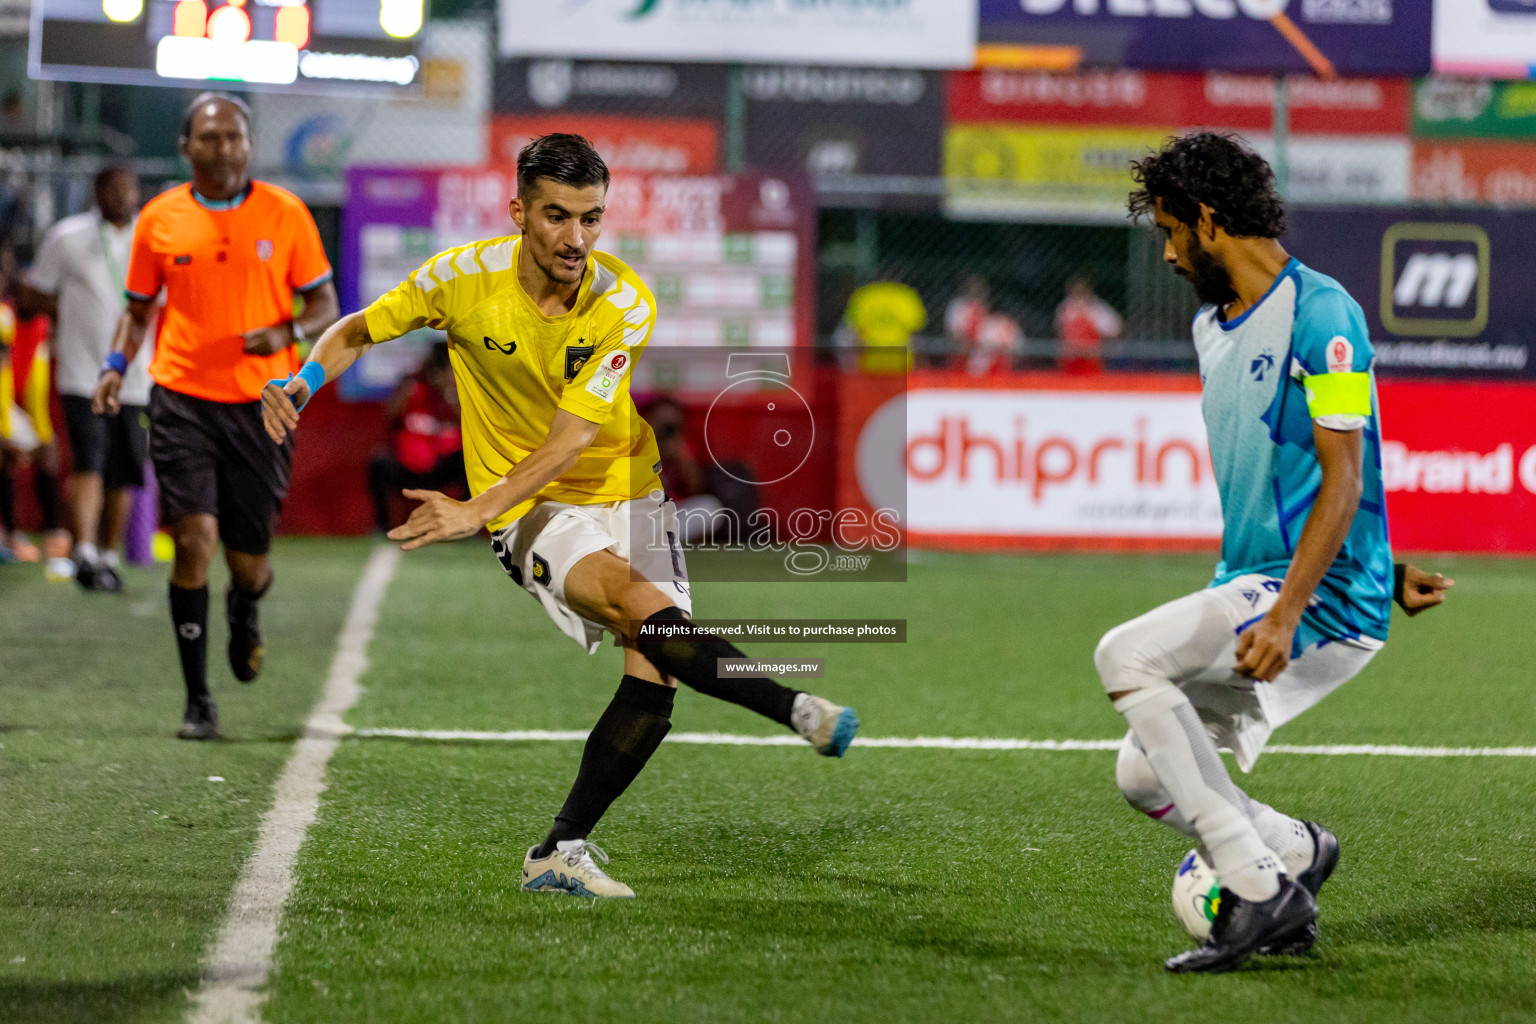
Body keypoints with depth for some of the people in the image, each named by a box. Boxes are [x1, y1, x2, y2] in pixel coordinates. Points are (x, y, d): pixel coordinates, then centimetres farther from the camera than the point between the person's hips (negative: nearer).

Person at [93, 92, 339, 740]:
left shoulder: (285, 214, 2)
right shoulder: (159, 219, 4)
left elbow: (325, 305, 6)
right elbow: (139, 308, 15)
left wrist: (288, 332, -15)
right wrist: (117, 365, -1)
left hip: (261, 402, 0)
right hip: (183, 399, 0)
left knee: (248, 560, 4)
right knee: (193, 538, -14)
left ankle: (244, 610, 45)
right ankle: (197, 700, -4)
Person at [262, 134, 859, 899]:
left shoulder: (625, 305, -15)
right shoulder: (464, 277, -14)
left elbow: (572, 438, -22)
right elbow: (359, 330, 3)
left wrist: (477, 511, -32)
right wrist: (302, 385, -17)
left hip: (624, 493, 2)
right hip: (534, 516, -2)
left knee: (651, 680, -12)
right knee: (643, 605, -31)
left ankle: (560, 852, 0)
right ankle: (796, 710, -24)